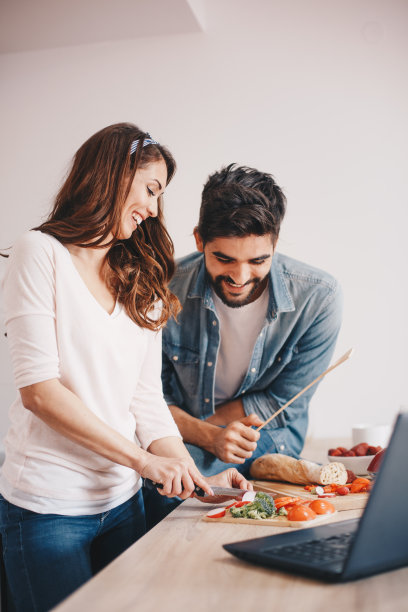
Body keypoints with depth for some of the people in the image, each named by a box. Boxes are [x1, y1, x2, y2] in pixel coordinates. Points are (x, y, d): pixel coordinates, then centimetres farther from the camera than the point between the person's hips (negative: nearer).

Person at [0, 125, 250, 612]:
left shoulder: (140, 284, 11)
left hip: (122, 501, 6)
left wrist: (197, 478, -6)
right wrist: (142, 459, -17)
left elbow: (147, 398, 5)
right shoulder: (41, 253, -8)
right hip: (49, 506, -5)